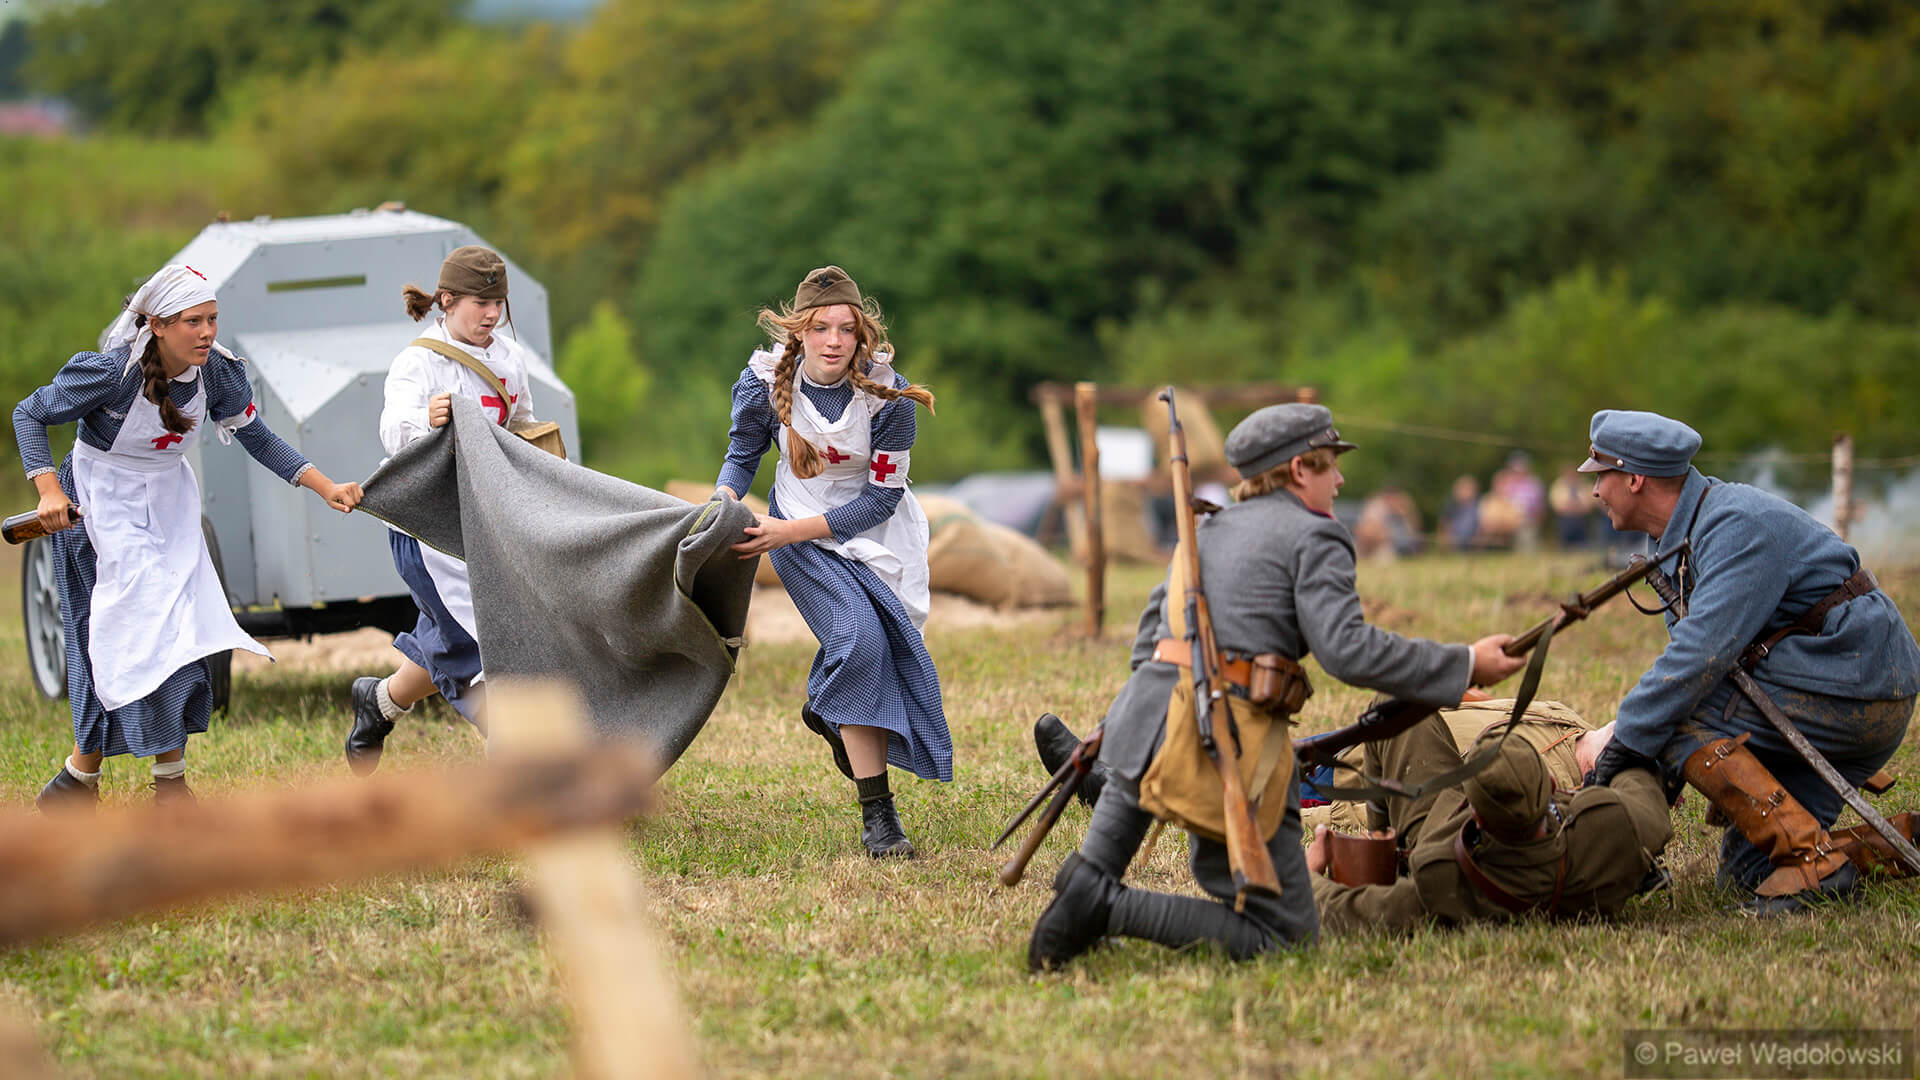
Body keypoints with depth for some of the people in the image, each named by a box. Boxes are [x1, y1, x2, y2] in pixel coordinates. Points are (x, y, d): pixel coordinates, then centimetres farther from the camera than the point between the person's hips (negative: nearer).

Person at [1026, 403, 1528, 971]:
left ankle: (1091, 877, 16)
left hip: (1147, 710, 7)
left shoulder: (1206, 530, 23)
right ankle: (1113, 908, -16)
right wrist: (1465, 665, -8)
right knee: (1285, 934, -1)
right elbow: (1345, 647, -13)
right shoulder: (1314, 538, 0)